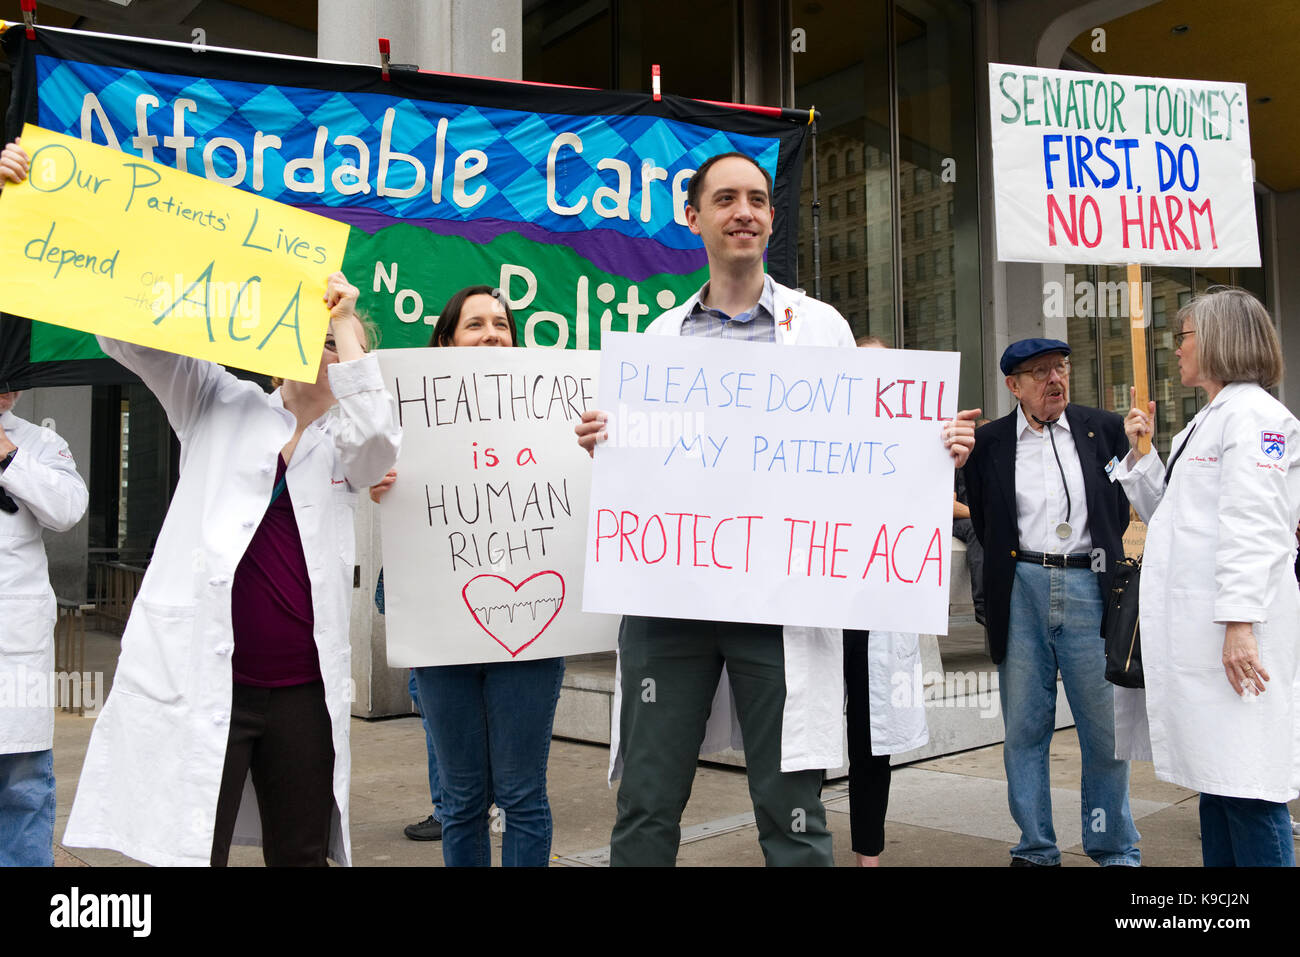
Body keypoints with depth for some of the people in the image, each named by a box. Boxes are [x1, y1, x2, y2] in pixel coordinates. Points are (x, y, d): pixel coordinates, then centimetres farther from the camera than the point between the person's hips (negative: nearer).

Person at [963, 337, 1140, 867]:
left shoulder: (1103, 428, 7)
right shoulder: (988, 441, 5)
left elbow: (1123, 504, 14)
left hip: (1089, 587, 0)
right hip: (1021, 590, 0)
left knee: (1106, 728, 4)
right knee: (1024, 729, 6)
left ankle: (1115, 849, 20)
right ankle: (1036, 848, 19)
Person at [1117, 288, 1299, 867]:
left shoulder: (1253, 414, -7)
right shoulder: (1207, 421, 22)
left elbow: (1254, 529, -17)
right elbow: (1171, 515, 26)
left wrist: (1240, 622, -23)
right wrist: (1139, 454, 19)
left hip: (1233, 631, -10)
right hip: (1193, 628, 10)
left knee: (1247, 784, -6)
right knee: (1216, 778, 14)